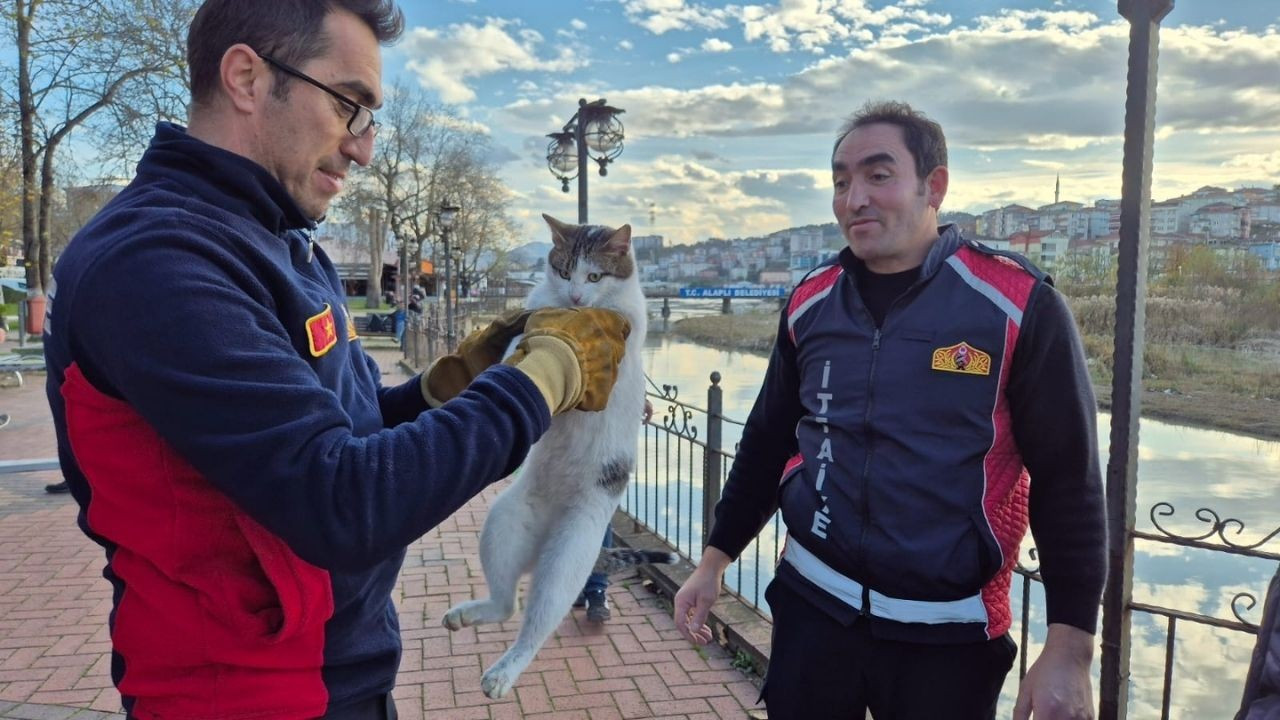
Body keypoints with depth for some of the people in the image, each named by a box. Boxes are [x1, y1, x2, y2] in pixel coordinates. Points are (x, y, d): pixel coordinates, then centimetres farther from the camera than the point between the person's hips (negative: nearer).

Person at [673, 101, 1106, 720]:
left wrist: (1069, 649, -9)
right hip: (813, 604, 3)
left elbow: (1067, 481, -8)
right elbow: (767, 442, 10)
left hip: (949, 633, -3)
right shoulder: (810, 304, 1)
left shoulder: (1017, 305, -11)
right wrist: (715, 559, 11)